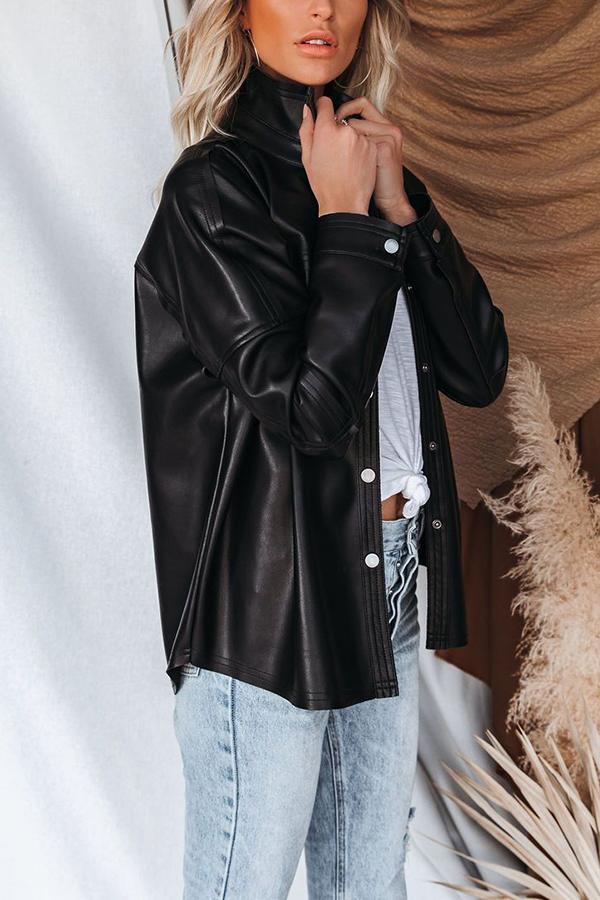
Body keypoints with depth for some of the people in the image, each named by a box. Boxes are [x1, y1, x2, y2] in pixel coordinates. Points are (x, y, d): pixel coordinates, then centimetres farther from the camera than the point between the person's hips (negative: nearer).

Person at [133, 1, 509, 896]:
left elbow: (479, 370, 3)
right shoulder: (217, 186, -10)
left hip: (392, 570, 7)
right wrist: (345, 219, -13)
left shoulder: (376, 173, 11)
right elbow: (305, 404, -19)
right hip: (272, 587, -7)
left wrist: (397, 206, -5)